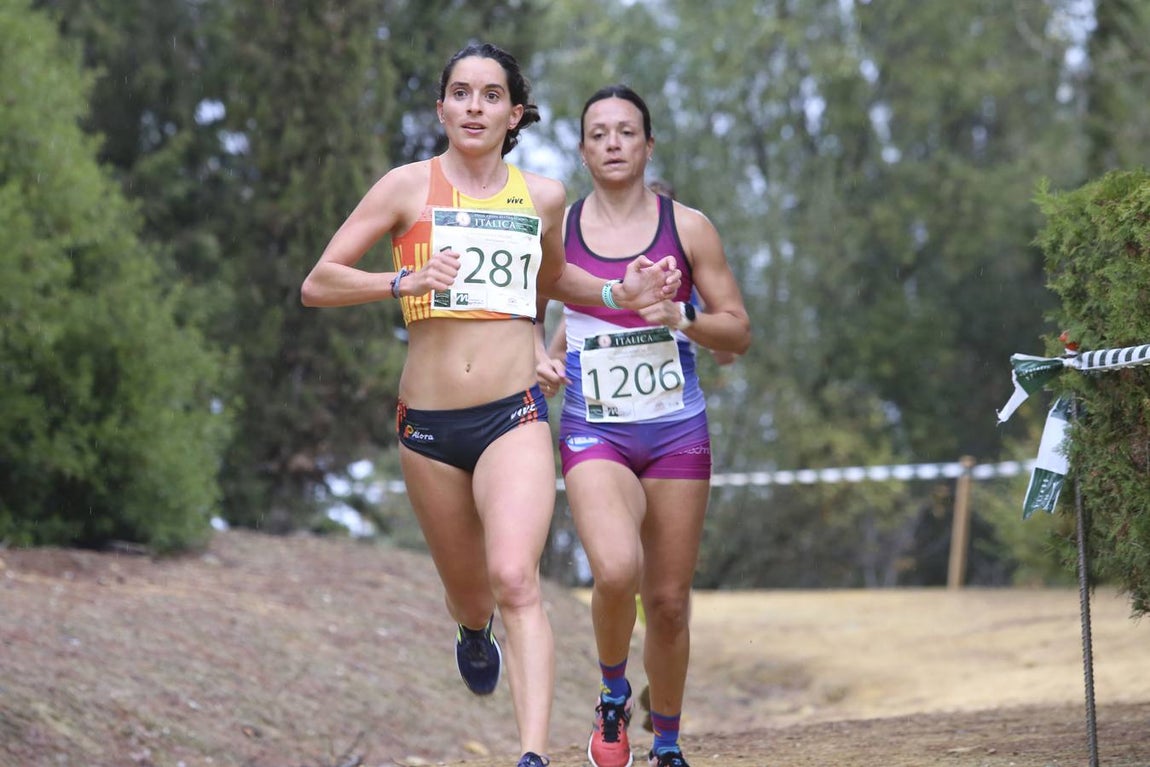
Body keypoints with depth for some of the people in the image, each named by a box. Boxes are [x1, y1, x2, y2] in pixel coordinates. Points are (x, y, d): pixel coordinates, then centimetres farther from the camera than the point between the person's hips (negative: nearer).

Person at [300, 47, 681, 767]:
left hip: (514, 416, 0)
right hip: (429, 422, 0)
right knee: (469, 595, 16)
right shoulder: (409, 186, 0)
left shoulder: (544, 196, 8)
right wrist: (406, 280, -18)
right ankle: (475, 635, 55)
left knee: (515, 578, -23)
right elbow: (317, 283, -2)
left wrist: (619, 294, 11)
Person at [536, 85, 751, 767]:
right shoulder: (557, 229, 3)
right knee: (616, 570, -26)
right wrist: (538, 359, -5)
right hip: (594, 432, -1)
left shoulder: (686, 226, 1)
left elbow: (739, 332, 5)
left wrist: (681, 318, -14)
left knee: (668, 601, 4)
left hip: (677, 432, 1)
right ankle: (613, 697, 3)